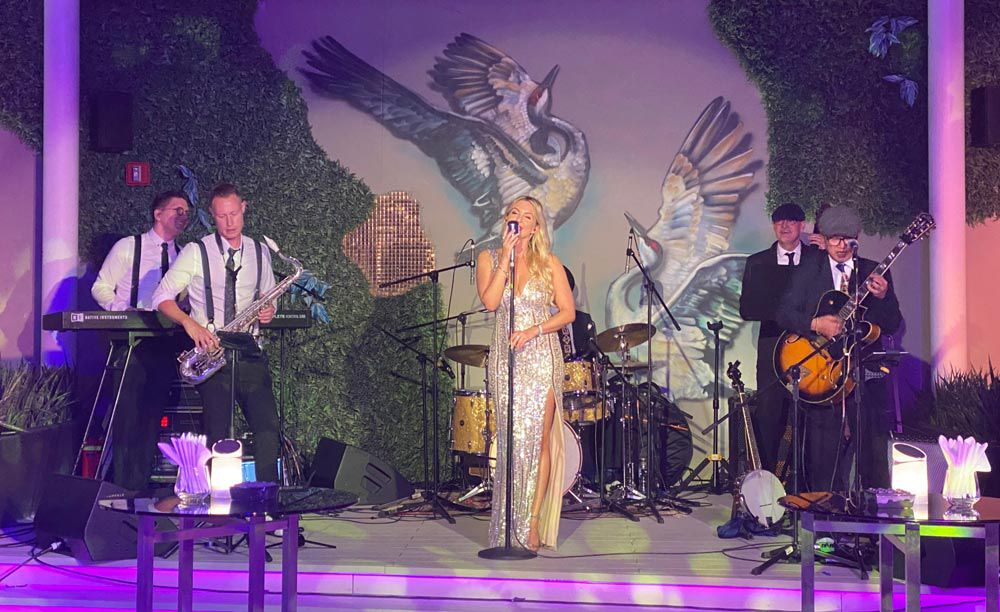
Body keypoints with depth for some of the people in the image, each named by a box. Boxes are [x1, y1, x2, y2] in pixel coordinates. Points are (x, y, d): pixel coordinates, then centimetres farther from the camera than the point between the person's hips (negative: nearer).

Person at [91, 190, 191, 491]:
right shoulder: (128, 247, 2)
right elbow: (101, 288, 3)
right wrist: (122, 310, -13)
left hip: (166, 341, 4)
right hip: (131, 340, -4)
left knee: (154, 411, 5)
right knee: (128, 409, -7)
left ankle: (142, 483, 12)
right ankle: (122, 485, -1)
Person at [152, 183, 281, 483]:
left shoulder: (260, 252, 12)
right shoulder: (196, 252, 1)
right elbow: (162, 297, -1)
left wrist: (269, 311, -1)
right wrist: (190, 324, -17)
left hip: (249, 353, 3)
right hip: (211, 351, -3)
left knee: (268, 427, -8)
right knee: (218, 433, -7)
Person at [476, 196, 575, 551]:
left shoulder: (548, 263, 5)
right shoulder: (489, 259, 8)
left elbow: (568, 312, 2)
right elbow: (490, 302, -8)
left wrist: (533, 330, -11)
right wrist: (507, 257, -9)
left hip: (542, 358, -1)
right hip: (505, 359, 1)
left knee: (539, 439, -5)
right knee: (511, 440, -1)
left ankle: (533, 522, -2)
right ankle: (510, 527, 4)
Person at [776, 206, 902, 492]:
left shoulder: (875, 273, 7)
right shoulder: (806, 273, 7)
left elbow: (892, 326, 2)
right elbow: (783, 313, -1)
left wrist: (883, 297, -17)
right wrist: (815, 324, -17)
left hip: (865, 372, 0)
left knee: (873, 454, 0)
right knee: (823, 457, 2)